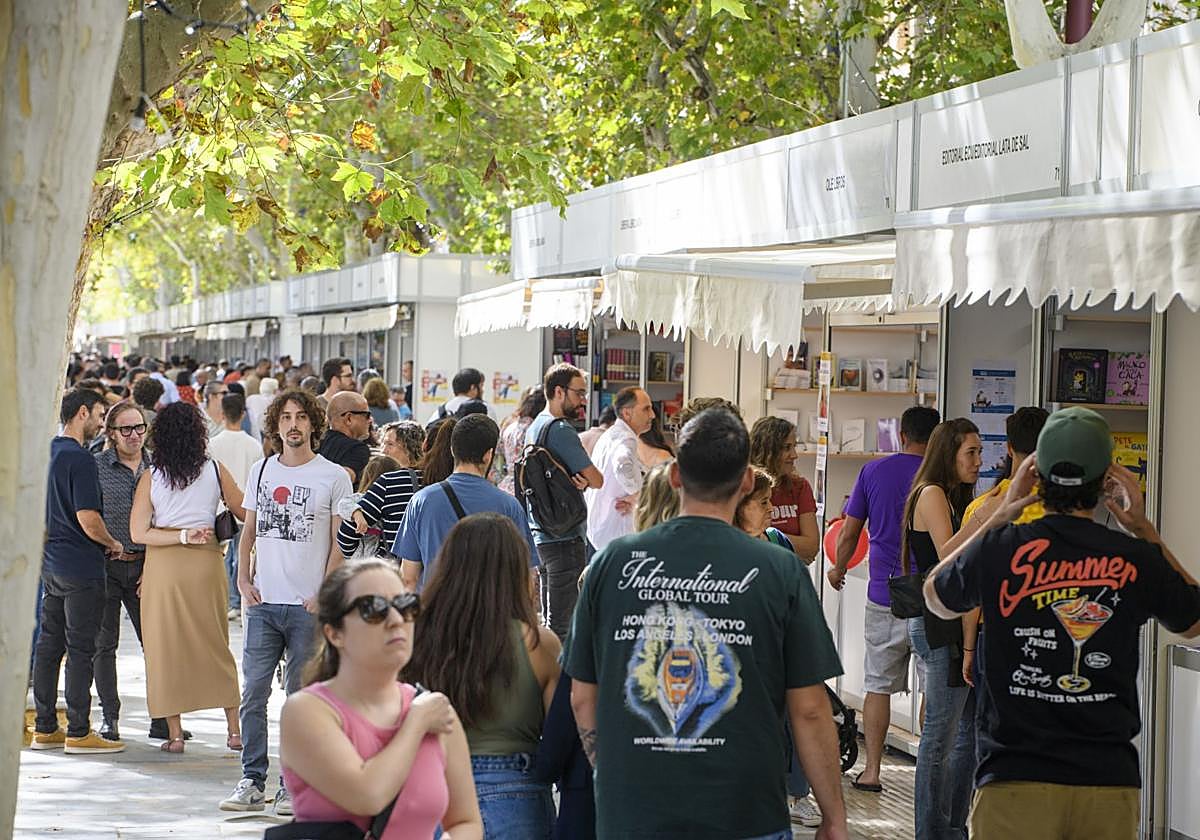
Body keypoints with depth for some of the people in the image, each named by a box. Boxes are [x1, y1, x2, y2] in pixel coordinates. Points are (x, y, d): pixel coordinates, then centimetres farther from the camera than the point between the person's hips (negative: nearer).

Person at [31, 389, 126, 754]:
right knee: (81, 649, -3)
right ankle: (78, 732, 0)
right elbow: (88, 520, -23)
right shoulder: (80, 459, -17)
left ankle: (45, 728, 17)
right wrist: (112, 543, -4)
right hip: (80, 567, -9)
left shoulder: (48, 453, 11)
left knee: (48, 644, 11)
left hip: (50, 564, 9)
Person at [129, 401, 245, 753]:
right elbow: (245, 514, 8)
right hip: (206, 564, 1)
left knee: (168, 648, 7)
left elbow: (138, 532, -9)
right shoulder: (215, 471, -1)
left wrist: (182, 537, -7)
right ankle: (234, 730, 11)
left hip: (163, 566, -1)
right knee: (215, 645, 12)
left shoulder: (150, 477, -3)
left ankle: (175, 734, 7)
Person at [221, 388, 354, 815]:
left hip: (307, 606, -4)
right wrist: (243, 579, 4)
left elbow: (340, 543, -2)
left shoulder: (333, 477, -1)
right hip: (263, 603, 4)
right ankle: (252, 782, 7)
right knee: (253, 692, 1)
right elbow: (249, 531, 17)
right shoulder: (260, 471, 12)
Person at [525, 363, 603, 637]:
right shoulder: (561, 430, -15)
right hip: (565, 537, -10)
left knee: (549, 618, 16)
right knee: (563, 624, -8)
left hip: (540, 534, 10)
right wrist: (586, 480, 6)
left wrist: (580, 481, -1)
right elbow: (597, 480, -16)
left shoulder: (534, 428, 15)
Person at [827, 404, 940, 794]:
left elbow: (849, 533, 6)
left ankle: (872, 771, 8)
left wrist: (838, 569, 25)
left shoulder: (873, 471, 2)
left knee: (879, 685, 10)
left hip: (883, 594, 2)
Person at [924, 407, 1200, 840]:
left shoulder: (1000, 548, -7)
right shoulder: (1137, 561, -4)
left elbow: (936, 597, 15)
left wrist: (1000, 514, 15)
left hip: (1014, 783, -2)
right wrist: (1144, 530, 17)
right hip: (1111, 783, 2)